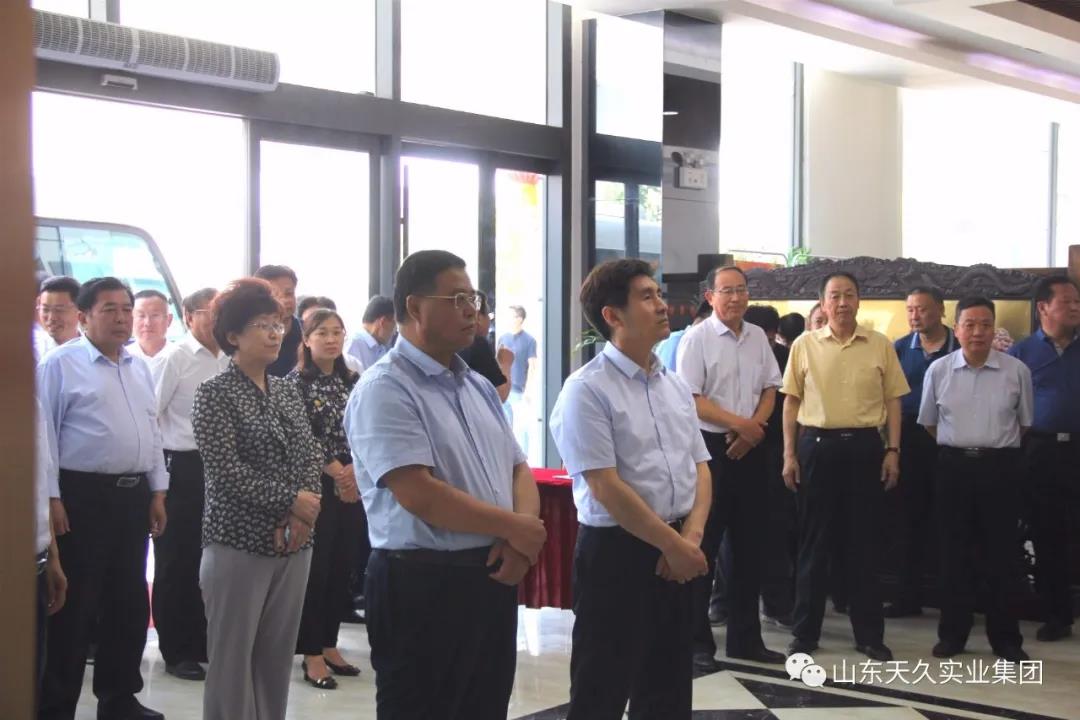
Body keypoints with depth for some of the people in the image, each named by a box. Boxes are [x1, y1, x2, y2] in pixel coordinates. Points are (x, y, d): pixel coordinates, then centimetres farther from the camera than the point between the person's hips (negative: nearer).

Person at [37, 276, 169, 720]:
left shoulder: (140, 368, 13)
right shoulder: (62, 363, -7)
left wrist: (157, 492, 15)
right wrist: (51, 498, -14)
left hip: (133, 495, 7)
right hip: (82, 495, -7)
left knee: (129, 602, 14)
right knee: (74, 604, -1)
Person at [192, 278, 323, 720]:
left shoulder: (287, 391, 12)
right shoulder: (214, 394, -6)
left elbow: (310, 456, 6)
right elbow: (226, 469, -15)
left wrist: (300, 517, -10)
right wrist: (291, 500, -17)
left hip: (293, 542, 6)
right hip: (239, 542, -5)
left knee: (278, 654, 10)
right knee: (232, 655, 1)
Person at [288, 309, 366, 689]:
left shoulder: (353, 380, 10)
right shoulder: (296, 381, -5)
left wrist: (356, 470, -9)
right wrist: (335, 470, -12)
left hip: (352, 486, 5)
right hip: (315, 486, -5)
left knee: (342, 567, 9)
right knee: (314, 569, -2)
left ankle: (329, 645, 19)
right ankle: (311, 654, 5)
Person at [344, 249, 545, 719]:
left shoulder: (478, 387, 14)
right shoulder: (385, 390, -13)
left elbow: (518, 470, 13)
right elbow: (419, 495, -22)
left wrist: (521, 538, -8)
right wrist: (515, 527, -13)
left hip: (493, 580, 8)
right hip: (422, 587, -8)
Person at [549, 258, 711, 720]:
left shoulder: (675, 385, 11)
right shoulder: (587, 390, -13)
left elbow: (700, 467, 11)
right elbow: (605, 487, -17)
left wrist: (691, 537, -5)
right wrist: (672, 544, -14)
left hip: (680, 553, 7)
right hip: (616, 551, -7)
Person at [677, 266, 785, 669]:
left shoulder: (758, 337, 9)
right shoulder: (696, 339, -8)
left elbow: (770, 389, 12)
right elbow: (690, 400, -13)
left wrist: (755, 428, -5)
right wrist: (738, 423, -18)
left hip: (750, 449, 6)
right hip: (710, 448, -6)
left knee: (749, 545, 11)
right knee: (703, 546, -1)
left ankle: (745, 637, 23)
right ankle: (697, 642, 7)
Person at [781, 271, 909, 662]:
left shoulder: (880, 345, 3)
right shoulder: (804, 345, 2)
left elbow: (892, 401, 6)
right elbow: (791, 402, 5)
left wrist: (893, 451, -2)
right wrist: (789, 454, 0)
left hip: (865, 445, 0)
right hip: (816, 444, 0)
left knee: (864, 541, 6)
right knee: (813, 541, 5)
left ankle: (869, 633, 15)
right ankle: (805, 631, 14)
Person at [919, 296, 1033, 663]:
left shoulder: (1016, 371, -1)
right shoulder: (938, 370, 2)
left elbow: (1026, 423, 9)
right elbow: (928, 423, 13)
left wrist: (998, 445, 8)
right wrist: (955, 448, 11)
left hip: (1000, 467, -1)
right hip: (953, 466, 1)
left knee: (1003, 553, 4)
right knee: (953, 552, 7)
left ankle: (1005, 637, 15)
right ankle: (952, 633, 17)